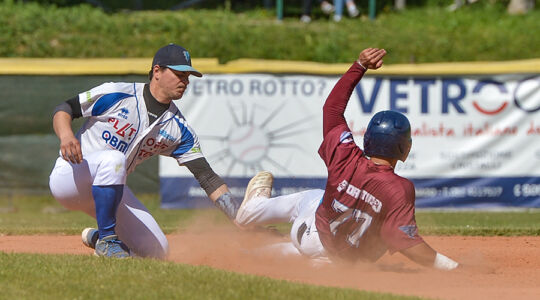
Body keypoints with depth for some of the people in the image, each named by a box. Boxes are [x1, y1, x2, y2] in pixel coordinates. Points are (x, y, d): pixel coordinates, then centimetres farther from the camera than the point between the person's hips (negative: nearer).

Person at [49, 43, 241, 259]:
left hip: (109, 189, 6)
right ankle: (107, 239, -25)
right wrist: (66, 136, -32)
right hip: (68, 177, -6)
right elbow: (64, 109, -9)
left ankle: (98, 238, 25)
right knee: (113, 158, -38)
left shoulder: (179, 129, -1)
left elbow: (207, 177, -4)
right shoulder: (116, 95, -14)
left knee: (157, 251, -2)